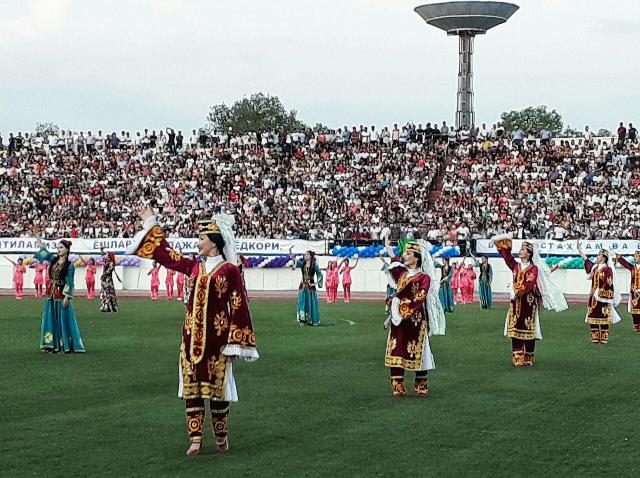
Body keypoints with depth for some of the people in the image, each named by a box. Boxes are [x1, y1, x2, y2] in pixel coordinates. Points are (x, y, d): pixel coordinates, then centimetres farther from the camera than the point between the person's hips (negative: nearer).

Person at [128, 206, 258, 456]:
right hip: (192, 336, 5)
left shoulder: (230, 270, -7)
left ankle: (221, 436, 19)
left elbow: (239, 307, -6)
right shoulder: (195, 266, 8)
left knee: (217, 386, 3)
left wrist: (235, 343, -9)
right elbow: (165, 254, 19)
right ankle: (195, 439, 8)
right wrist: (151, 223, 24)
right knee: (191, 386, 3)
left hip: (217, 337, -5)